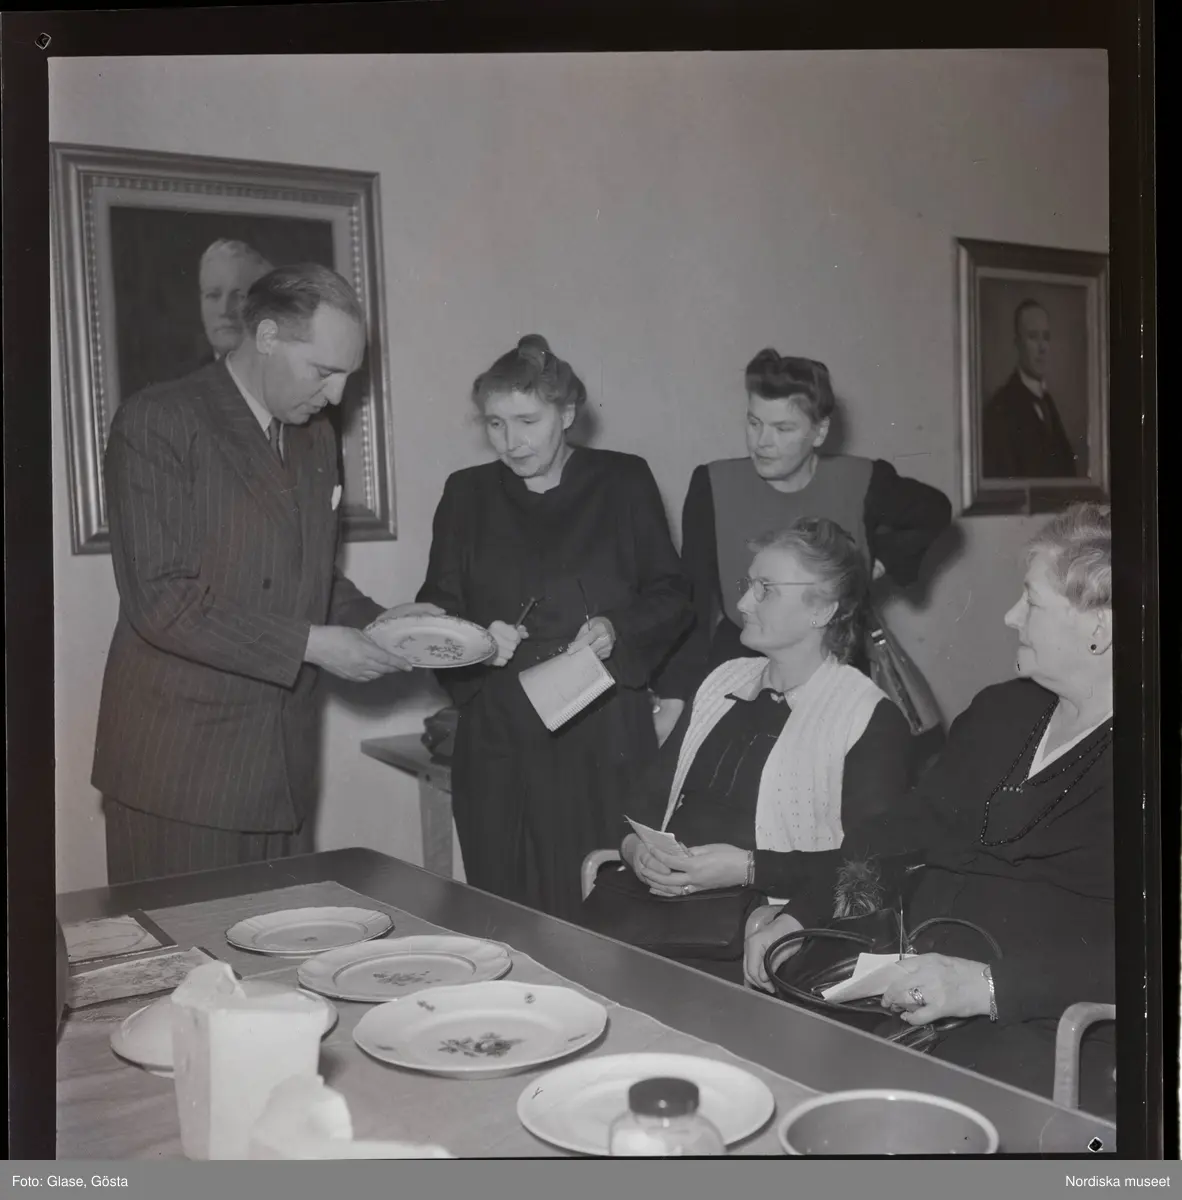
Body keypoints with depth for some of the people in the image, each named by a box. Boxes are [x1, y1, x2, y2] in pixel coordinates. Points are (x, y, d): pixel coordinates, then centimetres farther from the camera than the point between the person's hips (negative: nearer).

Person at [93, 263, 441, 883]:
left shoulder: (314, 438, 13)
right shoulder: (158, 423, -10)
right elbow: (159, 600, -18)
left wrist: (377, 622, 3)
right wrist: (308, 645, -18)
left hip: (283, 763, 6)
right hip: (182, 761, -6)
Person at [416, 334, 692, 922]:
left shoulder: (623, 481, 6)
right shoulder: (467, 493, 12)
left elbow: (671, 596, 8)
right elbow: (436, 608, 9)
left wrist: (618, 629, -12)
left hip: (604, 742, -1)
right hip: (500, 742, 2)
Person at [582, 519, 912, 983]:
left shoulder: (871, 719, -2)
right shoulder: (724, 680, 19)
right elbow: (653, 793, 19)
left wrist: (748, 868, -15)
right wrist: (633, 845, -2)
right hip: (653, 893, 6)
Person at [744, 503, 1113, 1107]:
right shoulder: (1000, 711, 16)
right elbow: (903, 832, 16)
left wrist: (988, 984, -26)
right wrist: (799, 913, 4)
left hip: (1050, 1028, -6)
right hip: (913, 998, 6)